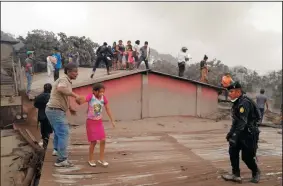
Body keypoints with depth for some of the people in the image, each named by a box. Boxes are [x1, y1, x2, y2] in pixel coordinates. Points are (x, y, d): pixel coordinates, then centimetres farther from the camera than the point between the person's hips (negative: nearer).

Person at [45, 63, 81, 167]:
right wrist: (74, 95, -36)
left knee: (59, 131, 27)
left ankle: (57, 149, 47)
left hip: (54, 110, 11)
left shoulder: (66, 81, 16)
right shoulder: (64, 79, -15)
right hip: (56, 111, -11)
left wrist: (70, 108, 25)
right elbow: (60, 89, -40)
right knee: (63, 133, -11)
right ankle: (62, 160, -9)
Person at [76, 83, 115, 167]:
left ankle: (101, 159, 14)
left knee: (103, 140, -1)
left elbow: (108, 109, 1)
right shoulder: (91, 96, -17)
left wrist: (112, 120, 2)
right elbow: (80, 101, -28)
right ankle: (91, 159, 21)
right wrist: (78, 99, -52)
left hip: (99, 122, 4)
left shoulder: (104, 98, -6)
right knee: (93, 142, 0)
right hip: (91, 122, -4)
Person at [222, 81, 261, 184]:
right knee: (233, 151, 1)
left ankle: (256, 172, 28)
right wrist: (231, 133, 15)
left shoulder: (244, 103, -23)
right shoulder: (237, 103, 8)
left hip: (249, 134, -8)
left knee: (247, 157, 1)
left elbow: (242, 122, -28)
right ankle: (236, 175, 10)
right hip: (241, 133, 9)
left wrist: (234, 135, -28)